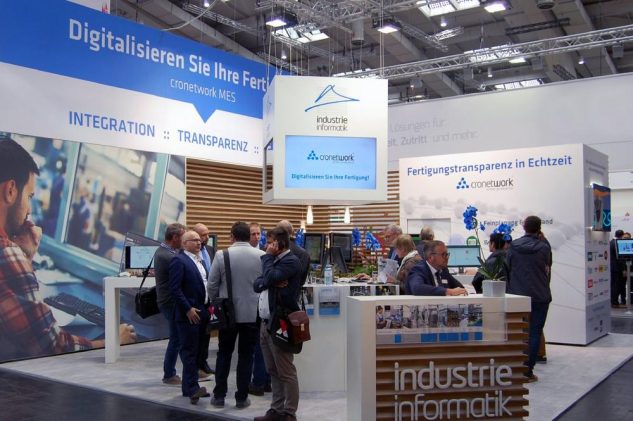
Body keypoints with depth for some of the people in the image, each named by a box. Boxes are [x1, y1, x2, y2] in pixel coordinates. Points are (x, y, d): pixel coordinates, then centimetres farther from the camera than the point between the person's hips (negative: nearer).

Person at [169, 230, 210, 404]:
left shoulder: (199, 260, 15)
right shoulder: (179, 260, -11)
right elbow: (175, 288, -17)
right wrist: (188, 309, -18)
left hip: (202, 312, 8)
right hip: (189, 313, -8)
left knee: (196, 350, 12)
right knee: (189, 351, -3)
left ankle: (190, 386, 21)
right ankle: (192, 388, 2)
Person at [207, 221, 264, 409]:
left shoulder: (221, 255, -8)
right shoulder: (261, 256, -7)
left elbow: (212, 285, -3)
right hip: (253, 313, 0)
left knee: (224, 354, 14)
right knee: (246, 356, 9)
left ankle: (219, 395, 18)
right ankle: (242, 397, 13)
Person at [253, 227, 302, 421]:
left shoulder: (291, 261, -11)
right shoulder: (273, 260, 16)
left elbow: (270, 277, -24)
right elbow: (257, 284, 8)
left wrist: (268, 256, -8)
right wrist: (272, 282, -12)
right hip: (265, 323, 9)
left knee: (286, 373, -1)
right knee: (273, 372, 15)